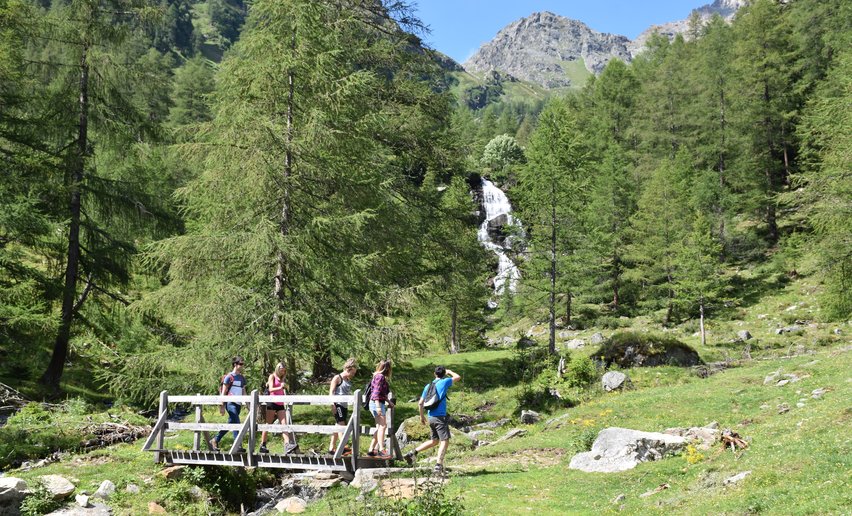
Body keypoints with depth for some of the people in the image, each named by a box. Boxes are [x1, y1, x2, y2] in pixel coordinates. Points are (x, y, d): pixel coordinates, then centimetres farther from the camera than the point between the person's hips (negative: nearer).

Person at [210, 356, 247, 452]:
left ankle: (215, 440, 25)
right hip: (230, 403, -8)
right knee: (236, 423, -15)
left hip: (238, 404, 8)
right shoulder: (229, 377, -5)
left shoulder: (242, 378, 16)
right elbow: (223, 392, -5)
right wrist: (222, 406, -8)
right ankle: (238, 446, -15)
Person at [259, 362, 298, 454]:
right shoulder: (272, 376, 2)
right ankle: (262, 445, 7)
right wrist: (280, 388, -23)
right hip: (272, 403, -6)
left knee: (284, 424, -7)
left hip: (280, 405, 6)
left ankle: (287, 445, -18)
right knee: (268, 424, 0)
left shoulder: (281, 378, 20)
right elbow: (270, 389, -12)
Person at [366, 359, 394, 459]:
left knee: (379, 427, 10)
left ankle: (371, 450, 12)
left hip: (380, 403, 10)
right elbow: (376, 392, -19)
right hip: (377, 403, -10)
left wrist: (388, 401, 26)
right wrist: (378, 406, -25)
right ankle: (381, 450, -21)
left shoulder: (381, 377, 17)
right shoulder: (380, 376, -11)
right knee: (383, 426, -15)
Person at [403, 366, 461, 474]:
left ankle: (412, 453, 13)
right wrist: (449, 372, 25)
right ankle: (439, 466, -15)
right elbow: (458, 377, 8)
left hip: (431, 418, 7)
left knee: (434, 441, 18)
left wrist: (421, 416, 24)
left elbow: (420, 403, 12)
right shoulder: (444, 382, -4)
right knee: (445, 441, -5)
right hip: (440, 417, -7)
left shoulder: (428, 386, 11)